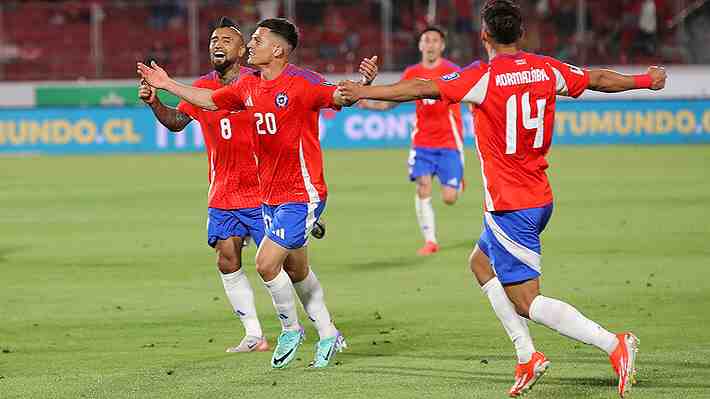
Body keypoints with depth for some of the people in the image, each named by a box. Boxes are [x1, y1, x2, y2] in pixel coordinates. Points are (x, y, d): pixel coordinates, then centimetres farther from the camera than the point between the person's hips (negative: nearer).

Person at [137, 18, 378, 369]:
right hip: (270, 195, 8)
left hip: (302, 195, -8)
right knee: (296, 271, 15)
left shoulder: (301, 82, -15)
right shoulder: (248, 85, 7)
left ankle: (290, 330, 10)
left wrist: (364, 82, -46)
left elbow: (339, 97, -26)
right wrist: (167, 85, 26)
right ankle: (328, 336, 29)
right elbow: (210, 100, 22)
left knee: (267, 264, -13)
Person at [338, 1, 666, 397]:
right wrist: (644, 80, 36)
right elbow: (598, 79, 18)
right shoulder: (546, 69, 4)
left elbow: (422, 89, -19)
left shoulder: (484, 77, -15)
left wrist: (365, 92, -12)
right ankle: (527, 356, 17)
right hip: (540, 199, 8)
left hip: (509, 206, -8)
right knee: (481, 263, 25)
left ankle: (614, 345, -20)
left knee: (526, 301, -5)